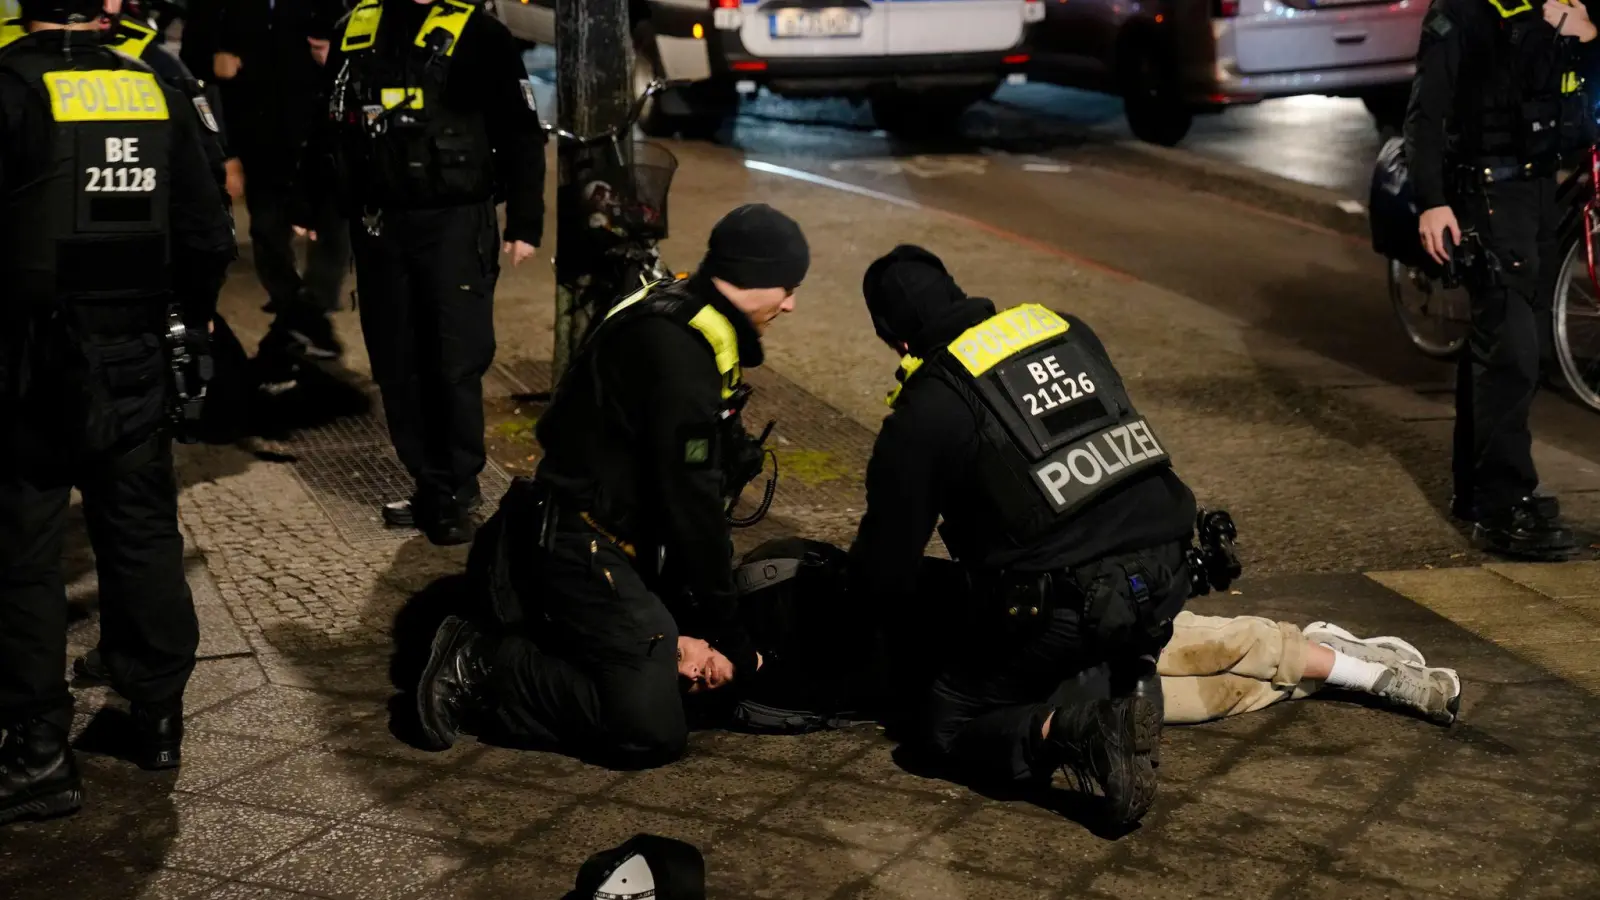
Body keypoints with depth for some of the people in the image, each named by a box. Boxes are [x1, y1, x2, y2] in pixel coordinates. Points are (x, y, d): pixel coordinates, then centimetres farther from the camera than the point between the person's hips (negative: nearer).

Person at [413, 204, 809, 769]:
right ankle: (479, 666, -6)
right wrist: (721, 628, -10)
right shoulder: (677, 349, -21)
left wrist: (697, 619, 6)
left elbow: (700, 484, 11)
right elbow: (691, 496, -20)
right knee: (651, 731, -18)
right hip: (582, 549, -11)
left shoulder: (687, 329, 11)